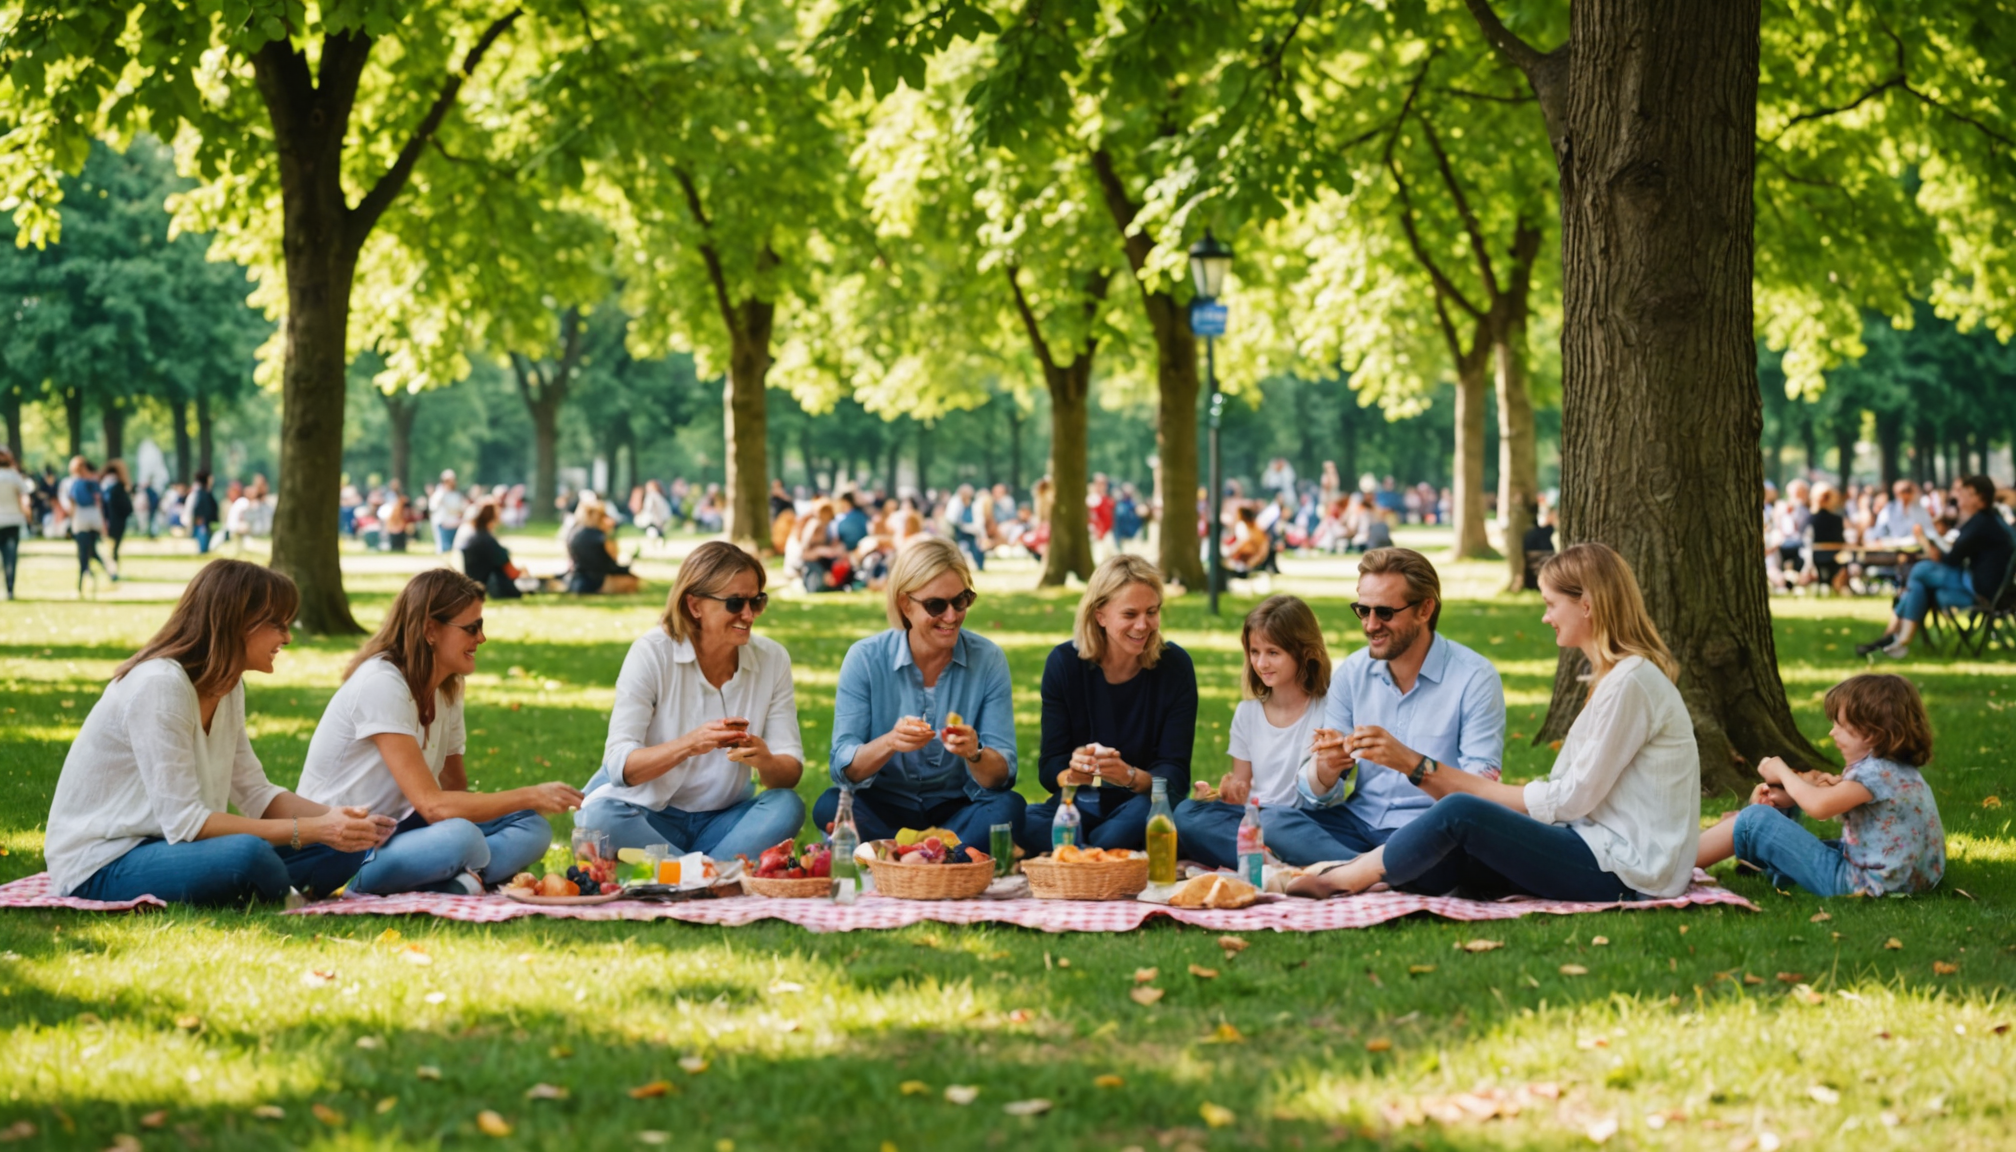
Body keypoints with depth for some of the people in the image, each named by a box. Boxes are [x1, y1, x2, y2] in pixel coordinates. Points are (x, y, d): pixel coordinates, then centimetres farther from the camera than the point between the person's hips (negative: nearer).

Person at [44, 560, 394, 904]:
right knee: (247, 853, -36)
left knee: (341, 849, -5)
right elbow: (183, 822, -25)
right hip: (100, 865, -9)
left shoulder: (228, 688, 7)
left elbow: (256, 793, 10)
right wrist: (311, 829, -26)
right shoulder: (158, 685, -21)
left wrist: (333, 818, -10)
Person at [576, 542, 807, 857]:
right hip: (649, 813, -3)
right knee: (601, 814, -34)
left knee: (788, 807, -26)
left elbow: (791, 772, -5)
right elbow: (620, 765, -19)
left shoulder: (772, 659, -3)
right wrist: (689, 745, -37)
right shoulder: (652, 653, -12)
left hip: (722, 819, 3)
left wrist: (765, 762, -30)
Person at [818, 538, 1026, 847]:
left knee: (1008, 807, -29)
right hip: (882, 810, 0)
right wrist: (889, 743, -32)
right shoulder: (865, 659, -6)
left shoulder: (988, 660, -4)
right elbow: (844, 770, -11)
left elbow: (1001, 777, -8)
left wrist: (975, 754, -31)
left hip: (956, 810, 0)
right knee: (831, 806, -30)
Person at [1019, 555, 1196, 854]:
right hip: (1080, 805, 0)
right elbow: (1050, 765, -3)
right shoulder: (1064, 663, -1)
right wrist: (1071, 775, -29)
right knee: (1028, 823, -34)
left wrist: (1130, 776, -31)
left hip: (1144, 804, 0)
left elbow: (1176, 773, -8)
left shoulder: (1175, 666, -4)